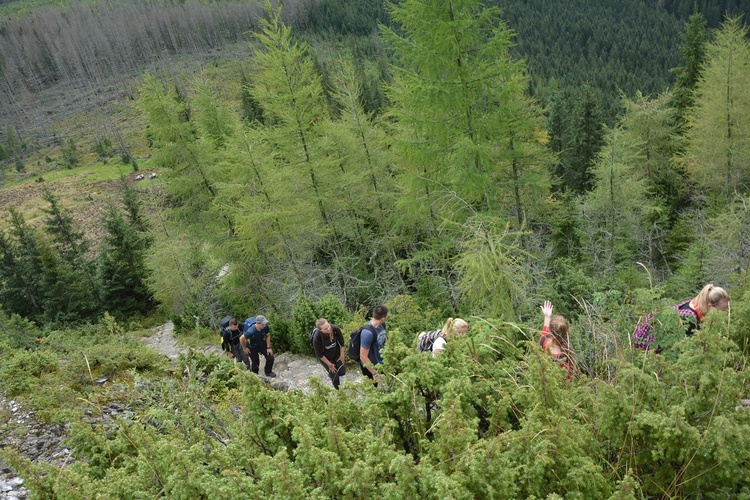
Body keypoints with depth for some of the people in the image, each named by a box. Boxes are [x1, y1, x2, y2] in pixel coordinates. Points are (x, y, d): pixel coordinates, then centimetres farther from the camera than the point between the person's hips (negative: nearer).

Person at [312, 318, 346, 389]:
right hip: (325, 357, -3)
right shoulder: (317, 337, -36)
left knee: (342, 372, 7)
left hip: (336, 353, 3)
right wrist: (329, 364, -10)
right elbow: (319, 354, -21)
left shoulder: (335, 329, -30)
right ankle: (338, 390, 31)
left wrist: (342, 355, -1)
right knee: (335, 376, 1)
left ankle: (331, 373, 41)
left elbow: (341, 342, -10)